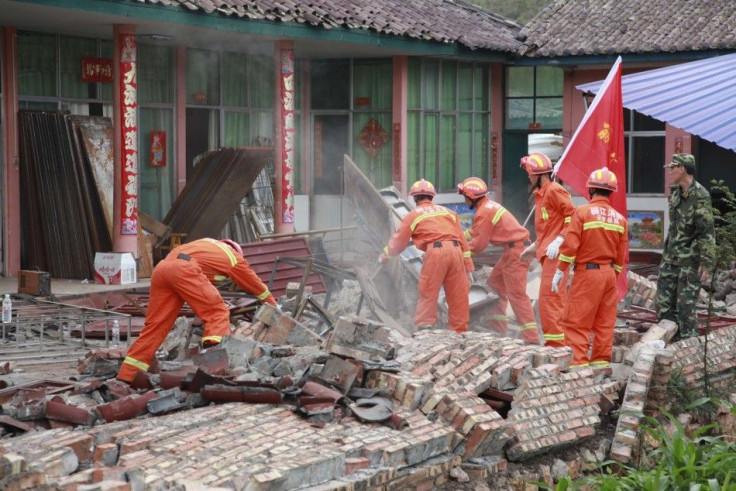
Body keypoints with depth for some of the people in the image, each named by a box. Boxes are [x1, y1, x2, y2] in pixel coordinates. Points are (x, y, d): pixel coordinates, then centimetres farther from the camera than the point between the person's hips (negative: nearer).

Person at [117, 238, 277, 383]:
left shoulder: (210, 244, 37)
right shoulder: (234, 257, 22)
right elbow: (255, 283, 35)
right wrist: (273, 305, 49)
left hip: (160, 268, 7)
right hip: (184, 269, -7)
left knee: (155, 323, 9)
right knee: (217, 312, 0)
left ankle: (127, 375, 7)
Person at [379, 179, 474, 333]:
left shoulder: (413, 215, 14)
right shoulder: (449, 212, 24)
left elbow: (398, 241, 18)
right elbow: (462, 240, 19)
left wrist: (384, 256, 35)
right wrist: (468, 267, 18)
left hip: (435, 252, -3)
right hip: (455, 251, 3)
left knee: (427, 293, 2)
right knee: (458, 295, 8)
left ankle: (423, 329, -2)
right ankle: (460, 330, 9)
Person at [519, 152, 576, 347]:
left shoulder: (554, 190, -10)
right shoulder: (540, 194, 20)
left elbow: (573, 216, -17)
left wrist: (559, 241, -23)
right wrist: (533, 247, 27)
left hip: (555, 252, -10)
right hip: (547, 252, 10)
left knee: (549, 296, -12)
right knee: (555, 298, 12)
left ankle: (555, 341, -11)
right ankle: (556, 341, 17)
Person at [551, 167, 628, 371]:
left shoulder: (582, 212, -9)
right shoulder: (620, 218, 8)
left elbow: (570, 245, -13)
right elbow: (621, 255, 11)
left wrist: (560, 271, -6)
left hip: (587, 272, -6)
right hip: (609, 273, 6)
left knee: (576, 321, -3)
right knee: (604, 321, 11)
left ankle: (579, 362, -9)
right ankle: (602, 361, 15)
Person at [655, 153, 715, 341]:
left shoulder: (700, 195, -15)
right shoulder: (675, 192, 10)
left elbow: (707, 231, -18)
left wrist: (706, 262, -21)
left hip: (690, 261, -8)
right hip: (670, 258, 8)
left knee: (686, 305, -5)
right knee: (663, 303, 8)